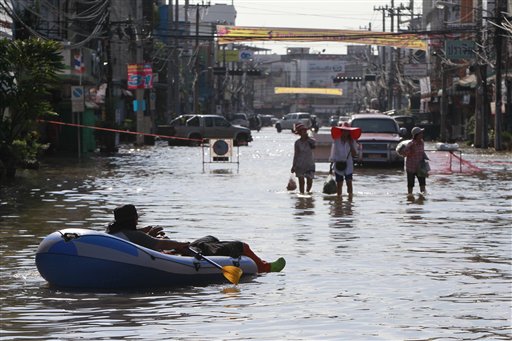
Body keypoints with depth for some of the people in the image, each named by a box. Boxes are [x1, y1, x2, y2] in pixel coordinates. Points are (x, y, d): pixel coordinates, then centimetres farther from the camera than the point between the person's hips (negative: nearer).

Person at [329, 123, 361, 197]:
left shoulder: (352, 142, 1)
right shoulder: (336, 141, 0)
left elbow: (354, 155, -7)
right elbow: (333, 155, 5)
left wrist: (351, 145, -15)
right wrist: (331, 167, 4)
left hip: (348, 165, 0)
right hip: (338, 165, 0)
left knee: (349, 182, -10)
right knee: (339, 184, 4)